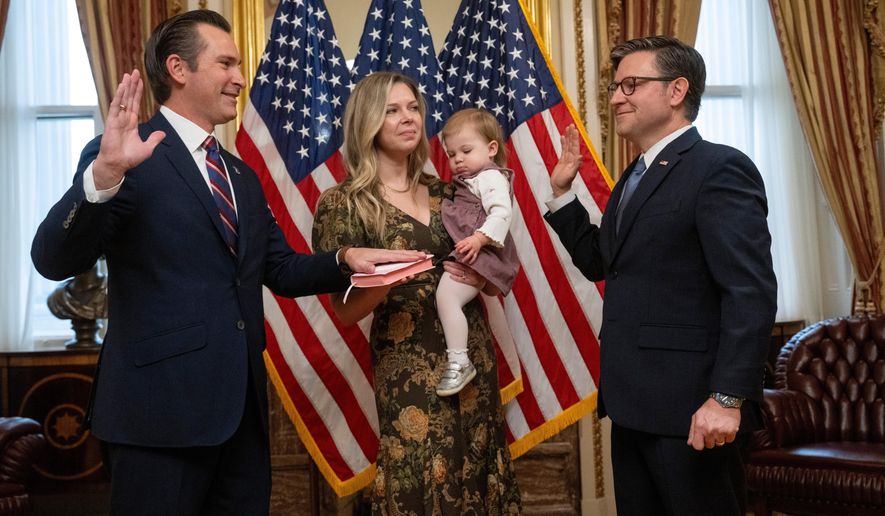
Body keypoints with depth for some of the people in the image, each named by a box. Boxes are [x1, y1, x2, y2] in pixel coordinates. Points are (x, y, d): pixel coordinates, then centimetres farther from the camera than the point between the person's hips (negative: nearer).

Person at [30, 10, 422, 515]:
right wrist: (105, 175, -34)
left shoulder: (243, 175, 17)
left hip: (241, 403, 8)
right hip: (163, 404, -7)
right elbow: (53, 261, -18)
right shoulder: (125, 155, -8)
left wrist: (345, 259, -2)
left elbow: (281, 269, 17)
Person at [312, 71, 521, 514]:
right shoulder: (344, 203, -5)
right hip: (409, 371, -5)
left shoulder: (446, 194, 9)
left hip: (473, 359, 5)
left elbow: (497, 282, 16)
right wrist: (386, 279, -24)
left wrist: (480, 277, -6)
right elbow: (346, 311, -6)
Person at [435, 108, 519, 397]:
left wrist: (479, 238, -32)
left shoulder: (491, 177, -7)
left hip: (475, 252, -12)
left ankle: (459, 363, -22)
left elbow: (502, 213, -21)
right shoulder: (465, 181, 25)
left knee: (446, 296, -25)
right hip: (459, 253, 12)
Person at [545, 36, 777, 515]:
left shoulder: (720, 168, -13)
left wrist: (727, 398, -25)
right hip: (633, 403, 9)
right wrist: (562, 191, 13)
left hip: (689, 406, -9)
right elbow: (600, 261, 22)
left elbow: (751, 292, -20)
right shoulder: (635, 176, 16)